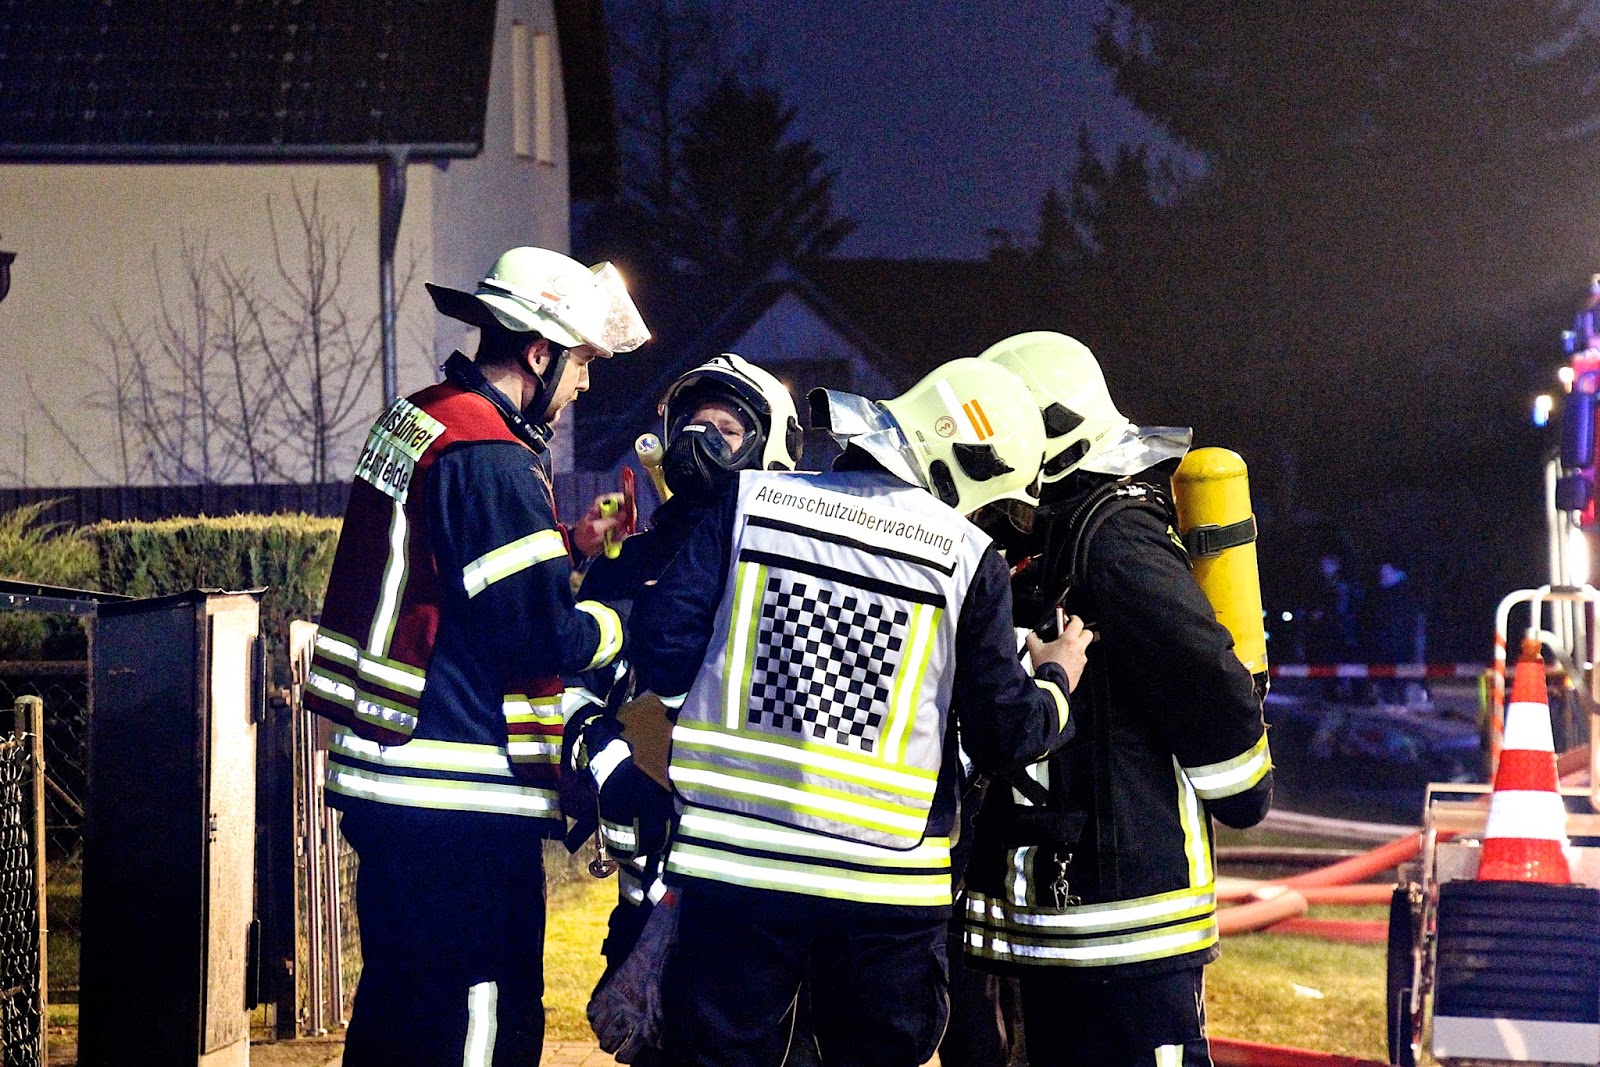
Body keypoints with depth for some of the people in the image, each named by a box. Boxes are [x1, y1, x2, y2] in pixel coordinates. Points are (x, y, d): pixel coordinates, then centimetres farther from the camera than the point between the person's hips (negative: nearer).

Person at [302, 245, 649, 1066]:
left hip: (382, 777, 10)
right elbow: (539, 637, -20)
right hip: (460, 797, -10)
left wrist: (568, 542, 15)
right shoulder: (492, 460, -17)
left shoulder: (413, 421, 13)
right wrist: (622, 621, -2)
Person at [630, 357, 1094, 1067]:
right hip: (886, 881, -1)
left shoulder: (751, 503, 1)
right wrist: (1055, 682, 20)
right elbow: (1004, 739, 0)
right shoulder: (968, 557, -3)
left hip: (732, 856, 1)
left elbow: (665, 649, -2)